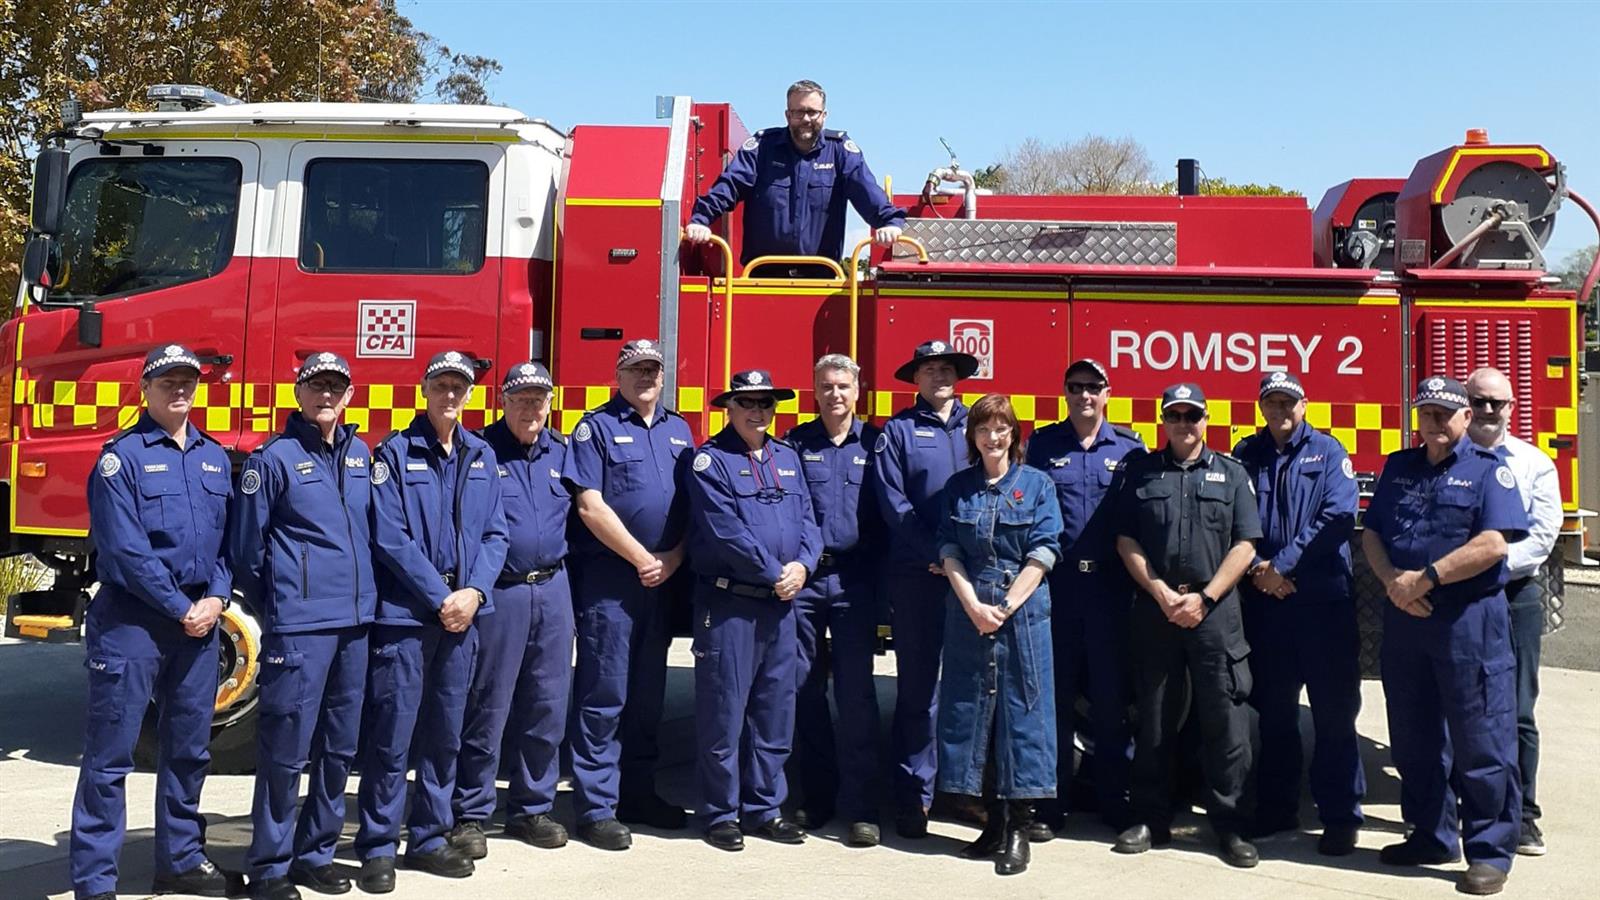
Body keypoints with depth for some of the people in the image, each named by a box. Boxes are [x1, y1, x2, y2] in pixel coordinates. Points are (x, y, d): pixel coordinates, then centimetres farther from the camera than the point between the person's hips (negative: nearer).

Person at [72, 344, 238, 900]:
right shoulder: (122, 456, -6)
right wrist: (179, 608, -14)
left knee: (189, 749, 14)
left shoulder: (215, 458, 13)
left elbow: (229, 536, 12)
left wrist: (216, 598, -5)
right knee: (111, 753, -2)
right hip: (131, 621, -6)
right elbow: (123, 547, -13)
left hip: (199, 620, 6)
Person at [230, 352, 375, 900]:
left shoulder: (360, 454, 12)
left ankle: (316, 854, 25)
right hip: (298, 627, -6)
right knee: (287, 750, -3)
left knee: (338, 749, 13)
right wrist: (273, 608, 7)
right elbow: (246, 546, -1)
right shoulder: (274, 458, -5)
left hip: (354, 623, 6)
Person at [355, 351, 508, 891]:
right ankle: (377, 847, 8)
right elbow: (390, 538, -11)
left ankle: (429, 839, 22)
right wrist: (440, 598, -14)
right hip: (404, 613, -5)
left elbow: (494, 534, 8)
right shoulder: (395, 452, -4)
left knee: (445, 734, 11)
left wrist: (474, 592, -8)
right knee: (392, 734, -2)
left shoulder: (482, 456, 11)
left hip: (462, 612, 5)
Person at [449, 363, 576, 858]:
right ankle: (470, 814, 11)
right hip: (500, 591, -5)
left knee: (547, 706, 10)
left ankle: (533, 808, 23)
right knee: (488, 707, 0)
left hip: (552, 589, 5)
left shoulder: (562, 451, 11)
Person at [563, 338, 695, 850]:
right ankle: (596, 808, 2)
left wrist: (673, 558, -4)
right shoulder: (597, 428, -2)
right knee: (604, 695, -4)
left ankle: (639, 793, 23)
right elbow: (590, 505, -10)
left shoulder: (679, 431, 15)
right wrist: (641, 559, -12)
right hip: (608, 579, -6)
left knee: (648, 693, 12)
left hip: (663, 579, 6)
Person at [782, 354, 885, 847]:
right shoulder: (796, 442, 8)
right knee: (805, 689, 6)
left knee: (856, 693, -2)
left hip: (855, 580, -1)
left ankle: (861, 809, 2)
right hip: (803, 578, 1)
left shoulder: (874, 443, 7)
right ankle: (817, 797, 18)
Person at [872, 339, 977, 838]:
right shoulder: (898, 431, 5)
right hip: (916, 576, -2)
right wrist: (935, 553, -12)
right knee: (917, 686, 1)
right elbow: (893, 502, -4)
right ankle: (913, 794, 6)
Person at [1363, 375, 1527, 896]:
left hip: (1470, 618, -6)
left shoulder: (1488, 470, -3)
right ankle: (1432, 837, 26)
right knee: (1414, 736, 13)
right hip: (1404, 617, 6)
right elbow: (1371, 532, 9)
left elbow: (1492, 544, -15)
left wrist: (1425, 578, -16)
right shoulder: (1398, 467, 13)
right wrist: (1393, 580, -9)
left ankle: (1490, 852, 7)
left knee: (1479, 739, -3)